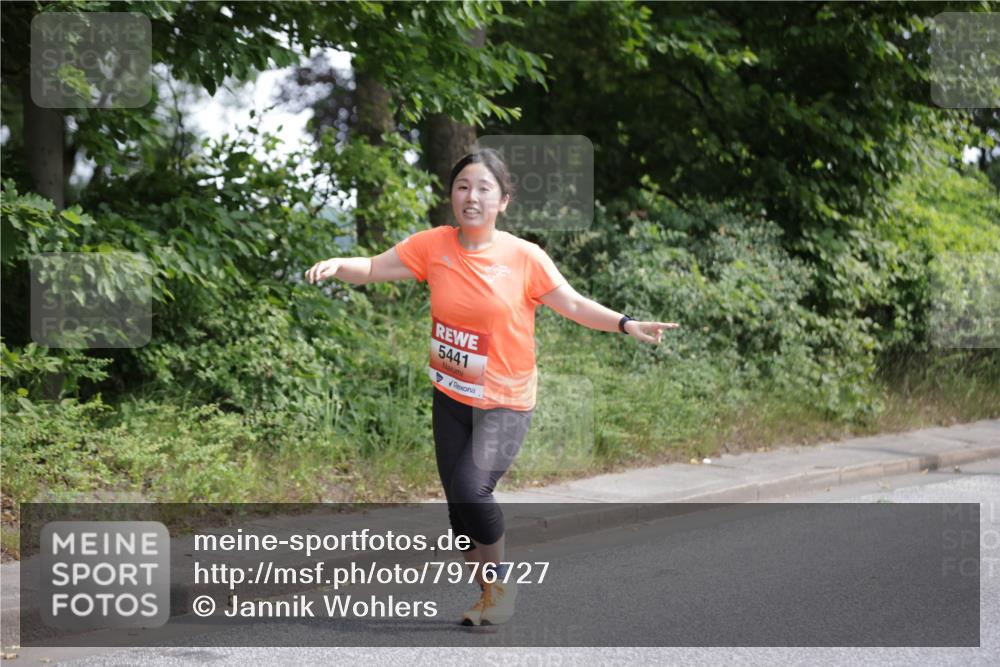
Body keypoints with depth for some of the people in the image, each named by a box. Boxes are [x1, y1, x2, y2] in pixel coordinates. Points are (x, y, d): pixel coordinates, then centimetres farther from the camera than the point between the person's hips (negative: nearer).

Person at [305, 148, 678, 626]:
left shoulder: (525, 257, -11)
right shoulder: (433, 246, -5)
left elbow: (574, 305, -7)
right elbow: (372, 269, 0)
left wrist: (626, 324, -19)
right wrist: (338, 264, -20)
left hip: (506, 401, -4)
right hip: (450, 395, 4)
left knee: (471, 489, -21)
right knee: (458, 498, 8)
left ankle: (501, 579, 6)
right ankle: (489, 595, 29)